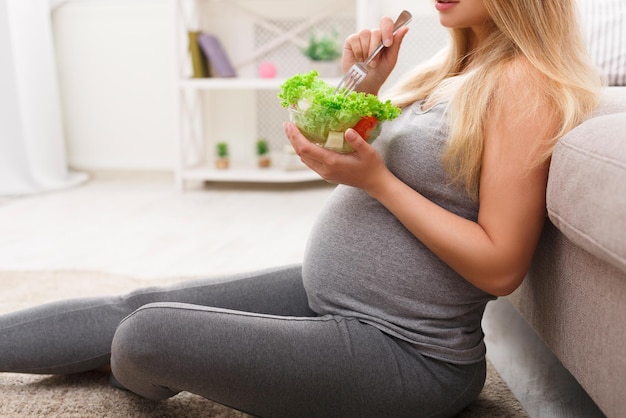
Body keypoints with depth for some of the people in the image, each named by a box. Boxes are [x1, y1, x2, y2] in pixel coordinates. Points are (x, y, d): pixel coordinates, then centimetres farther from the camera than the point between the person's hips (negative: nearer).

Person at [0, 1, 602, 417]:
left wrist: (378, 181, -22)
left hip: (404, 354, -8)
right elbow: (359, 159, 15)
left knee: (147, 335, -16)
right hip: (327, 295, 9)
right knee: (140, 306, 6)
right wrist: (364, 83, -3)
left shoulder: (524, 84, -17)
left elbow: (500, 267, -20)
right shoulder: (451, 70, 11)